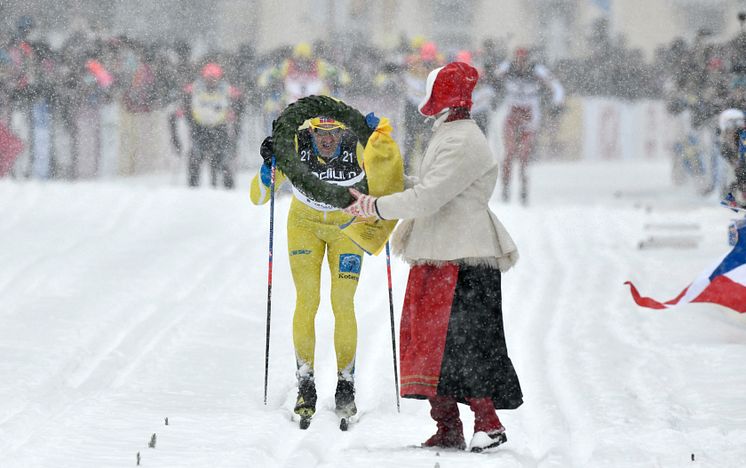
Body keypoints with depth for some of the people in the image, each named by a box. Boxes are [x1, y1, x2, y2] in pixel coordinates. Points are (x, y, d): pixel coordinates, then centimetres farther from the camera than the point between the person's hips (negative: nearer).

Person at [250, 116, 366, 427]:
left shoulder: (358, 147, -27)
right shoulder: (294, 147, -25)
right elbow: (258, 198, -20)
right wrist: (268, 165, -38)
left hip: (347, 227, 0)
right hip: (305, 224, 0)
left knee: (343, 304, -8)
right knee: (307, 300, -10)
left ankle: (346, 384, 3)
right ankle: (305, 384, -3)